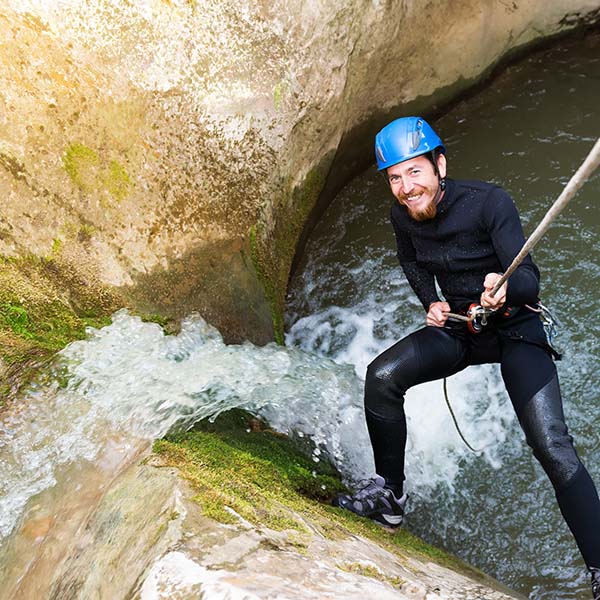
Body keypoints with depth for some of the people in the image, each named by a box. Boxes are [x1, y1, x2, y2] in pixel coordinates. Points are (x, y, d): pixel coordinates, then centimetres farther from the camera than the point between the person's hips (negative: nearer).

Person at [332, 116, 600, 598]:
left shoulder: (489, 202, -22)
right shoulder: (403, 218, -6)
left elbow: (529, 278, -28)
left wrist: (504, 287, -51)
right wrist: (430, 302, -1)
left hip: (515, 328, -4)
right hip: (457, 326, 5)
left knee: (552, 447, -19)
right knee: (382, 376, -17)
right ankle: (390, 495, 0)